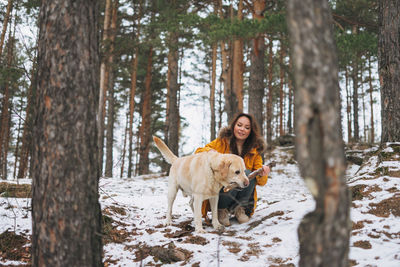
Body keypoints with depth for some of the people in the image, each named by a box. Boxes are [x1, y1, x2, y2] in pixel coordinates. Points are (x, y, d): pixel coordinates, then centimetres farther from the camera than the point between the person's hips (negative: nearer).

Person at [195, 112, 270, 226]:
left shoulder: (254, 150, 0)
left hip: (243, 196, 2)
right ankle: (221, 209, -7)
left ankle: (239, 208, -5)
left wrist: (263, 174, -27)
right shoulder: (222, 142, -5)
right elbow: (198, 152, -7)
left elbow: (260, 182, -2)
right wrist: (210, 152, -29)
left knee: (248, 174, -25)